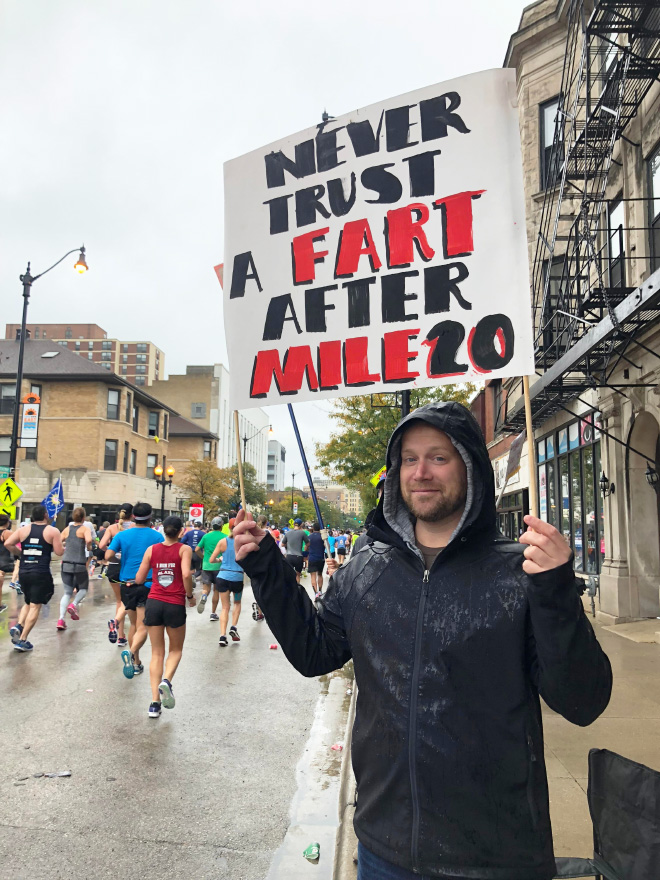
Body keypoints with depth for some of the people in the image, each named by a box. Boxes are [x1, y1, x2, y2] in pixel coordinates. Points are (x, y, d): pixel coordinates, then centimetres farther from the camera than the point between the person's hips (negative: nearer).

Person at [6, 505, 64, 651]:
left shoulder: (23, 529, 6)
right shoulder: (52, 531, -4)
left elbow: (7, 543, -1)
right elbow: (59, 552, -7)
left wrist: (18, 552, 15)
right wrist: (64, 547, 14)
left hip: (23, 572, 5)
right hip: (41, 573, -5)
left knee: (28, 603, 24)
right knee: (35, 606, 0)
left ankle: (18, 626, 2)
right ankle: (22, 640, -3)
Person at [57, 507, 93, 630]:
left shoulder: (67, 529, 9)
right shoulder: (84, 528, -4)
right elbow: (89, 540, -23)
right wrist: (88, 547, -3)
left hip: (66, 564, 4)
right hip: (80, 564, -4)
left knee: (67, 593, 10)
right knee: (83, 589, 19)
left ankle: (61, 619, -5)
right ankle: (74, 604, -8)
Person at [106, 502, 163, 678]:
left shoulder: (122, 535, 3)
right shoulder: (157, 536, -3)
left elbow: (108, 556, -7)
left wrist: (119, 560, 14)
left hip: (127, 584, 3)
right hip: (148, 584, -3)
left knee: (134, 625, 17)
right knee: (142, 627, -3)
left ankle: (136, 663, 23)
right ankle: (131, 653, -28)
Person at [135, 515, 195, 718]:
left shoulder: (151, 549, 5)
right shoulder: (184, 549, -3)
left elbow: (139, 579, 6)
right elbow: (186, 574, -18)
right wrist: (190, 595, -3)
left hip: (153, 603, 3)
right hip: (175, 605, -2)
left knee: (156, 653, 11)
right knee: (175, 650, 18)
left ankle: (155, 702, 5)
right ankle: (166, 681, -9)